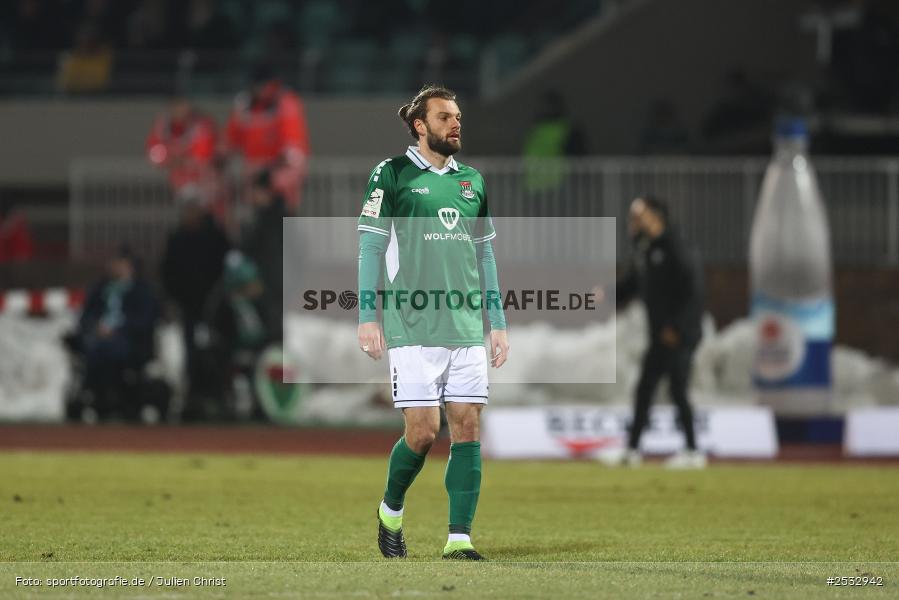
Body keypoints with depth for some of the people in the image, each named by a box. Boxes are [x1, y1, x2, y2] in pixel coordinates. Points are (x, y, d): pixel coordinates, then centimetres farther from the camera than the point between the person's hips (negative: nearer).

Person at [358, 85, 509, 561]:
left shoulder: (472, 181, 15)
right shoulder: (392, 174, 1)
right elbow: (370, 246, 0)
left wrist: (498, 323, 16)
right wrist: (367, 317, -7)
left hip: (467, 328, 5)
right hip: (412, 327, -5)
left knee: (467, 428, -3)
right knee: (423, 431, -8)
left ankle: (458, 539, -2)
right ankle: (390, 512, 19)